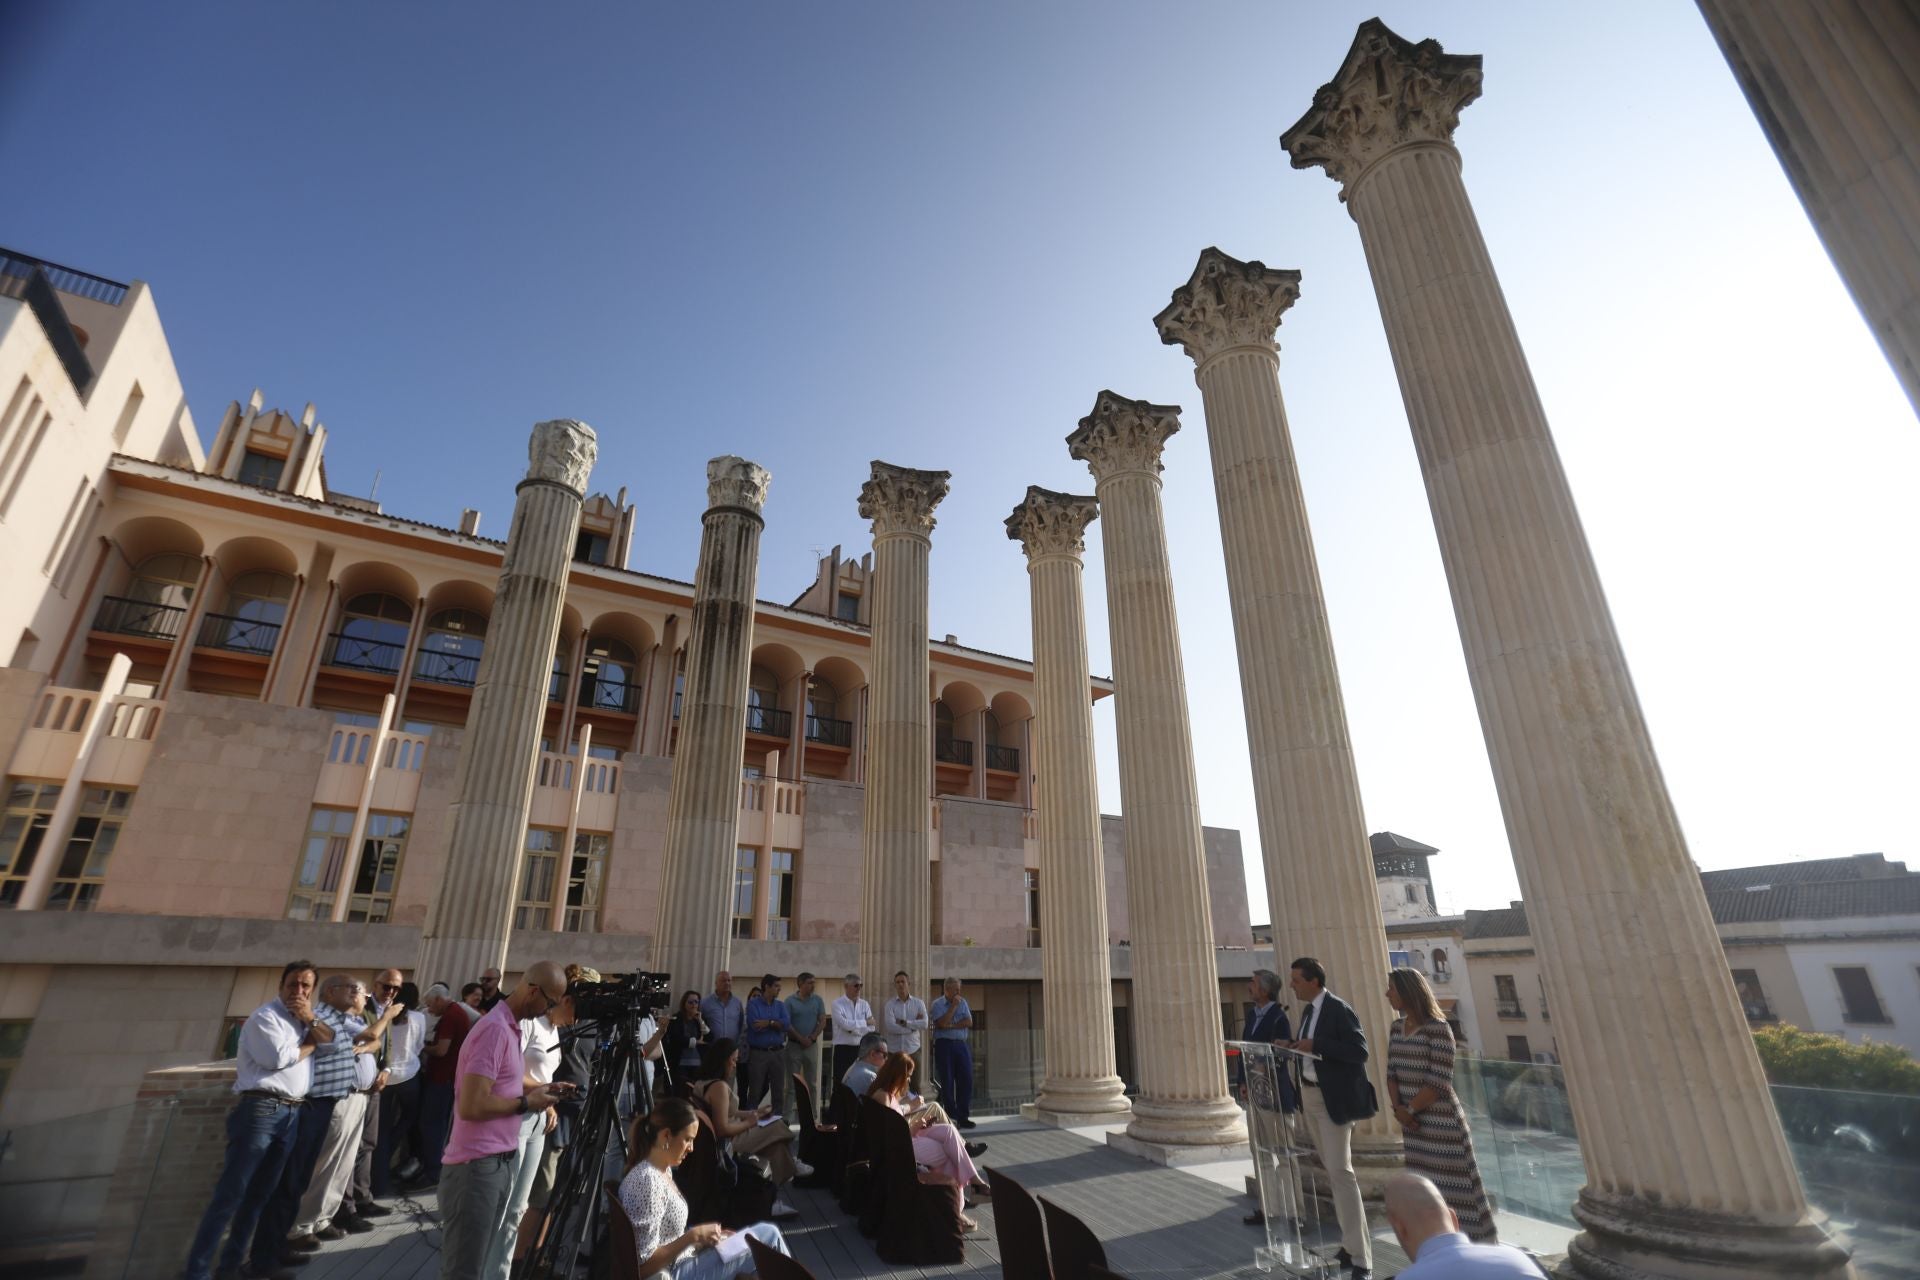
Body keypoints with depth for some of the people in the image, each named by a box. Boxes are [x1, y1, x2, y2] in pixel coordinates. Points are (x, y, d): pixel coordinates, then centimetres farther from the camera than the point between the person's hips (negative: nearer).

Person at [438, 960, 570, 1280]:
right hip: (476, 1166, -9)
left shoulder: (510, 1027, 10)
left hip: (499, 1162, 9)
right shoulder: (495, 1029, -22)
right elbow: (471, 1106, -26)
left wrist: (539, 1090, 8)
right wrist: (526, 1103, -15)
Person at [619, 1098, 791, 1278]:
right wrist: (693, 1236, -22)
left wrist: (700, 1233, 0)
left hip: (679, 1264, 9)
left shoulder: (663, 1170, 4)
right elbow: (644, 1264, -25)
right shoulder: (646, 1181, -26)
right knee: (768, 1236, -3)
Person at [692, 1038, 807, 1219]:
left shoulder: (702, 1082, 7)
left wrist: (752, 1113, 11)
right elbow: (723, 1129, -28)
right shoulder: (719, 1086, -25)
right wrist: (749, 1123, -13)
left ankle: (777, 1201, 9)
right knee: (778, 1129, -6)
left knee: (777, 1142, 7)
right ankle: (792, 1166, 19)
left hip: (714, 1142, 10)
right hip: (726, 1143, -10)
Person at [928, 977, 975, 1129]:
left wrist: (951, 1026, -9)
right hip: (944, 1045, -4)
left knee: (966, 1080, 0)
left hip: (961, 1044, 4)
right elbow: (942, 1023, -16)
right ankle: (951, 1116, 10)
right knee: (947, 1082, 0)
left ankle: (963, 1117, 8)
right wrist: (953, 1006, -13)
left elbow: (969, 1022, 1)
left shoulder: (962, 1002, 12)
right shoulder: (937, 1004, -2)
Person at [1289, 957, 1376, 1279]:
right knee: (1332, 1172, 17)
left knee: (1340, 1171, -8)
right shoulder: (1307, 1011, 10)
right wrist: (1294, 1048, 2)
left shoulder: (1339, 1009, -15)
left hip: (1333, 1098, -9)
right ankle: (1350, 1244, 30)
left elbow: (1359, 1051, -22)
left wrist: (1317, 1046, -26)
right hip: (1309, 1096, 9)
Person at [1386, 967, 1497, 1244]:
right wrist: (1398, 1109, -8)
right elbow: (1392, 1074, 8)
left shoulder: (1438, 1029, -15)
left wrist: (1409, 1109, -9)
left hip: (1441, 1124, -7)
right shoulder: (1397, 1028, 7)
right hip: (1414, 1126, 7)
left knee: (1453, 1190, 0)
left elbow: (1439, 1084, -17)